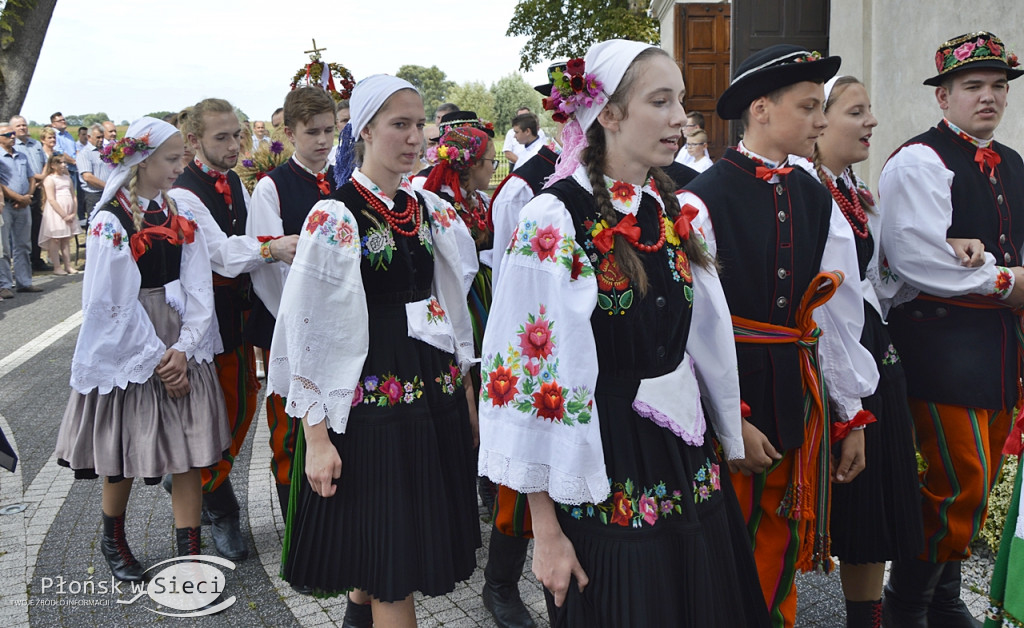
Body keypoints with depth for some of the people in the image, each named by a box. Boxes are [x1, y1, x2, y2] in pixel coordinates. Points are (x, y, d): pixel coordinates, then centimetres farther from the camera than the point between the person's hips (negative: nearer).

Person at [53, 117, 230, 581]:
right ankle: (113, 540, 36)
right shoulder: (110, 221, -10)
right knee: (124, 456, 11)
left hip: (181, 348, 4)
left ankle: (189, 557, 11)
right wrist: (157, 359, -12)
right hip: (128, 351, -4)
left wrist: (183, 350, -11)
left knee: (188, 453, 2)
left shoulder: (179, 213, 4)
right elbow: (114, 304, -13)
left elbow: (198, 286, 0)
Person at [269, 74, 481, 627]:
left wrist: (465, 387, 14)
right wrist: (316, 436, -14)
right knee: (388, 559, 0)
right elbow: (309, 333, -12)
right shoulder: (335, 218, -11)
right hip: (370, 396, -6)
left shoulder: (430, 211, 8)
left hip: (434, 390, 6)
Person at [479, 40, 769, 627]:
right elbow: (531, 374, -16)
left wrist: (728, 443, 16)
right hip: (603, 466, -6)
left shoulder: (679, 212, 5)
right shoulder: (555, 219, -15)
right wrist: (545, 528, -15)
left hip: (689, 454, 6)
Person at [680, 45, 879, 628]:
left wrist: (852, 416, 9)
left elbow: (841, 314, 8)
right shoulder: (704, 199, -14)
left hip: (801, 397, 6)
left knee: (783, 552, 19)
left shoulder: (816, 200, 5)